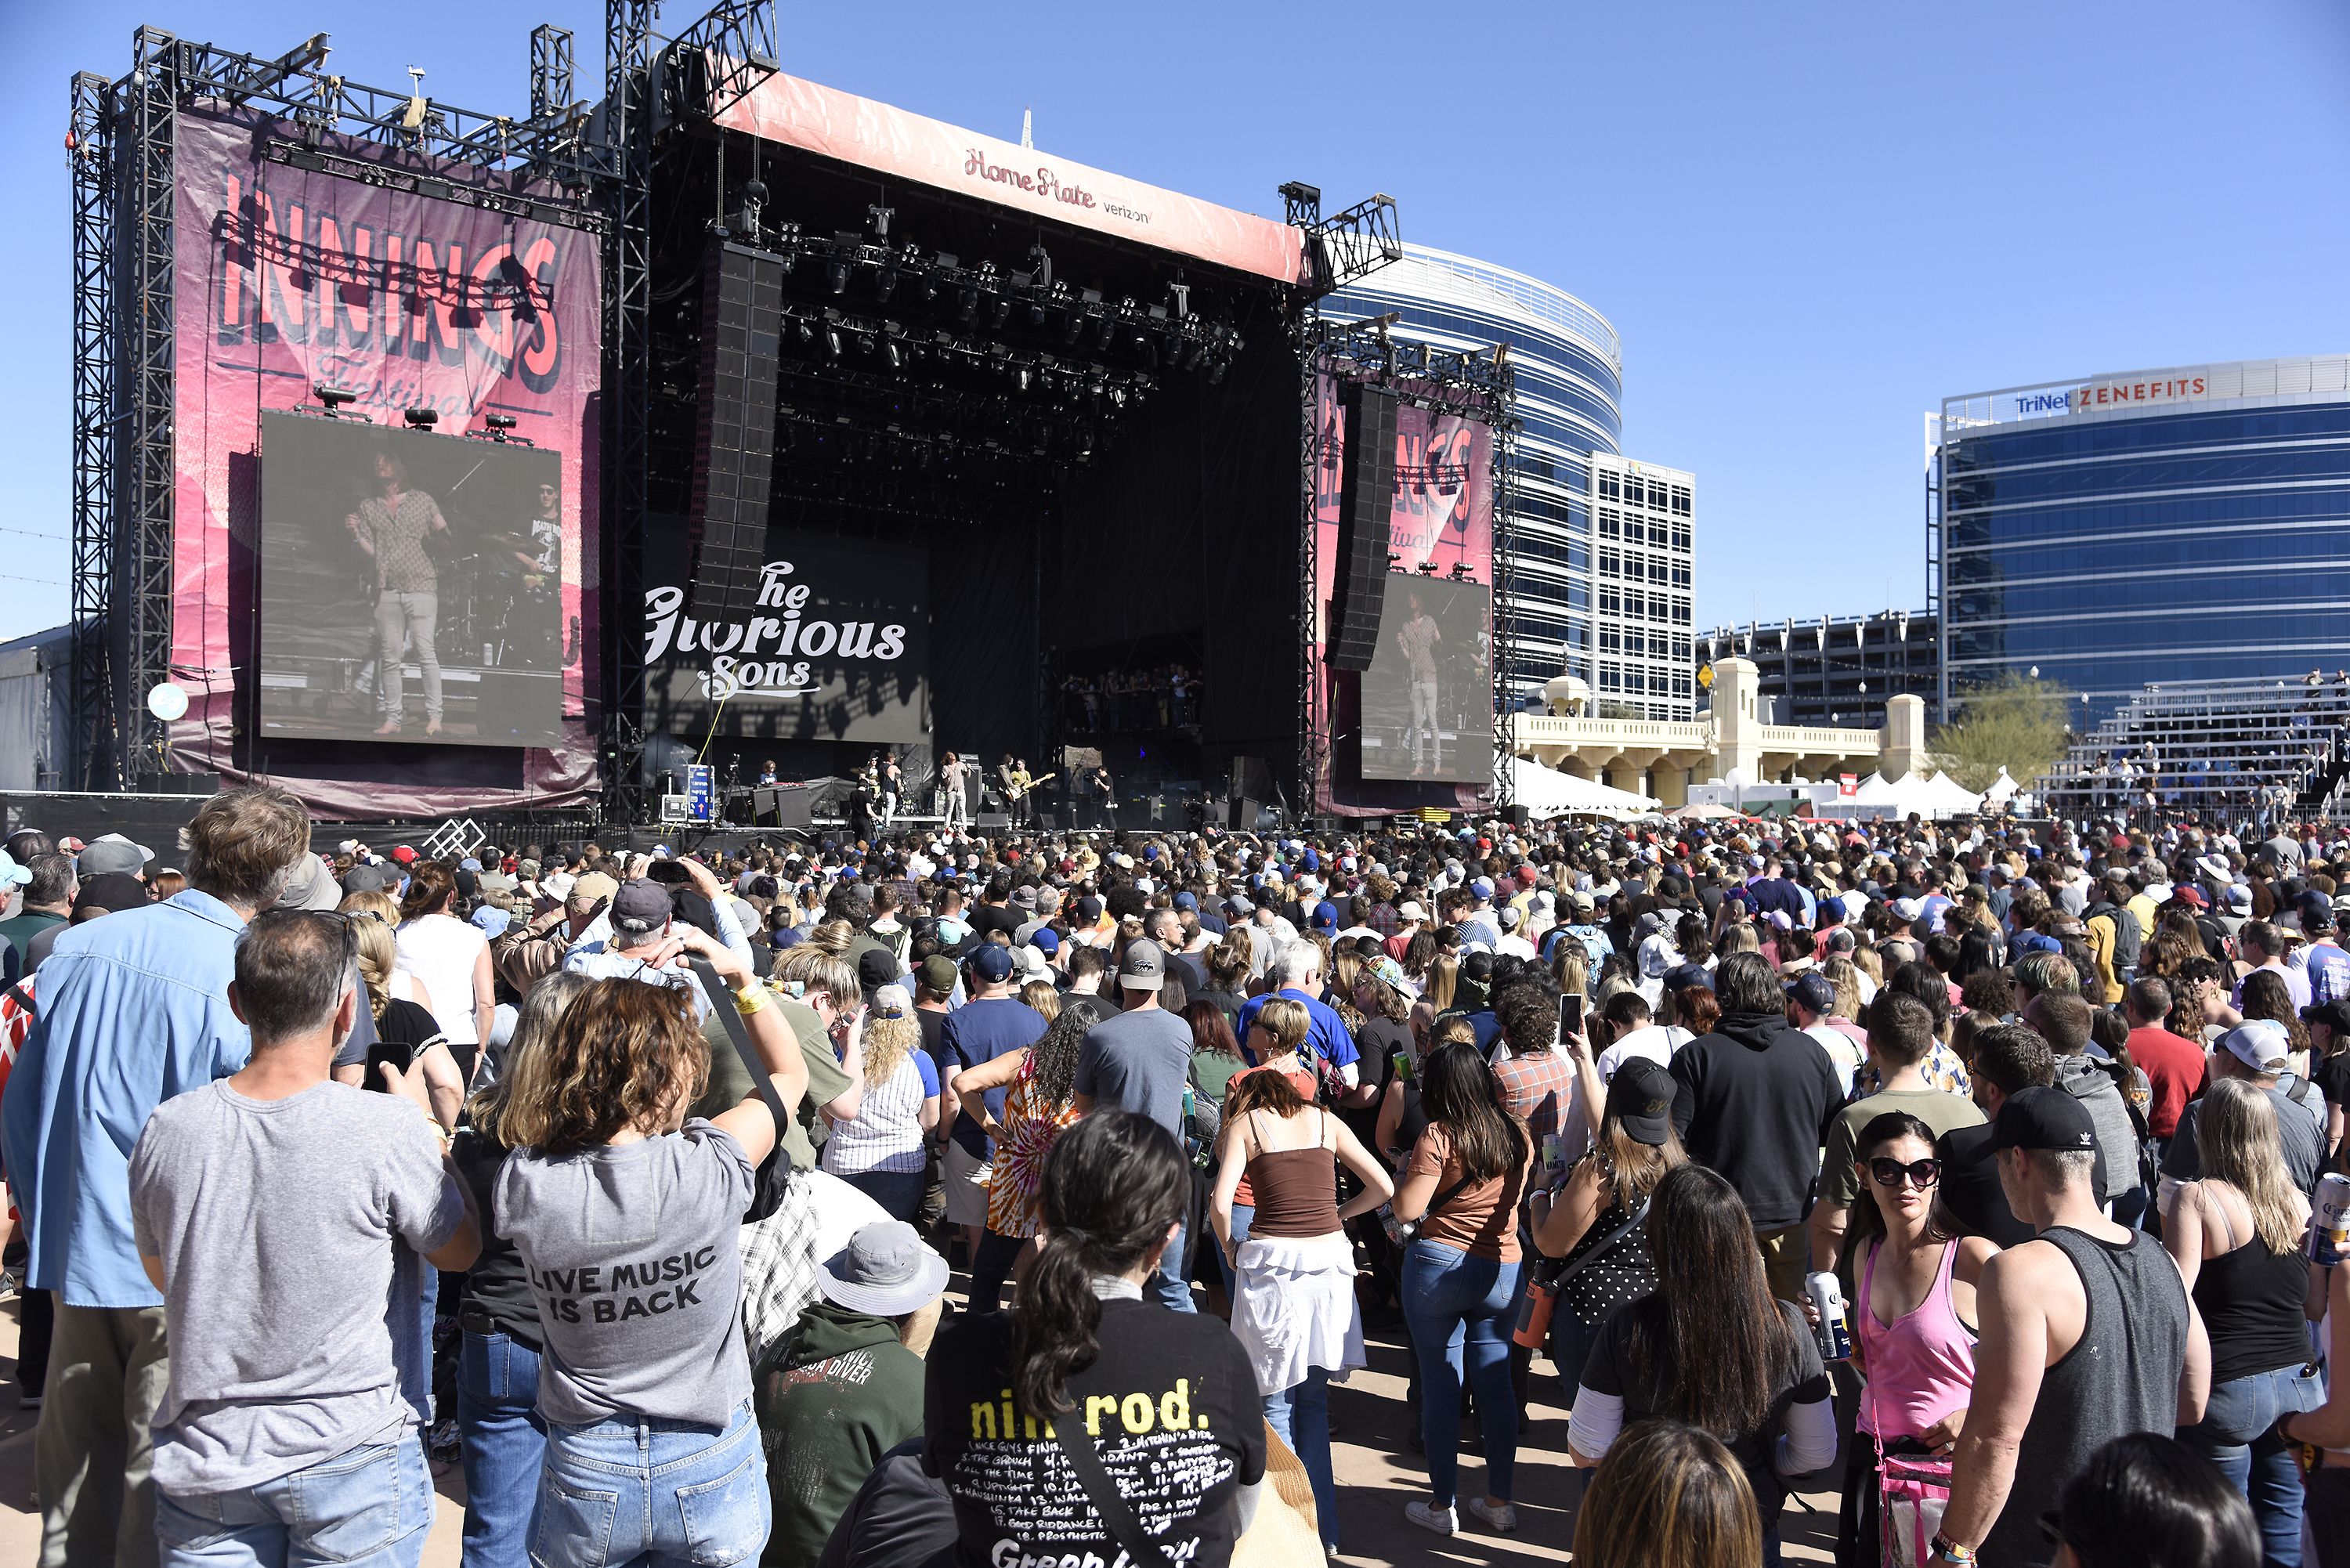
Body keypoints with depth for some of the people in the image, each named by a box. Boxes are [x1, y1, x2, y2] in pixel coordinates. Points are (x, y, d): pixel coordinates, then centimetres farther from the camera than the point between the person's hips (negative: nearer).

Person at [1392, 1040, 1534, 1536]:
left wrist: (1408, 1171, 1)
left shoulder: (1439, 1136, -13)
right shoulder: (1518, 1136, 4)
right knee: (1495, 1384, 12)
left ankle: (1441, 1506, 13)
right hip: (1501, 1271, 5)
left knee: (1440, 1385, 5)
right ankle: (1499, 1501, 20)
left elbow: (1407, 1210, -15)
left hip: (1438, 1267, -4)